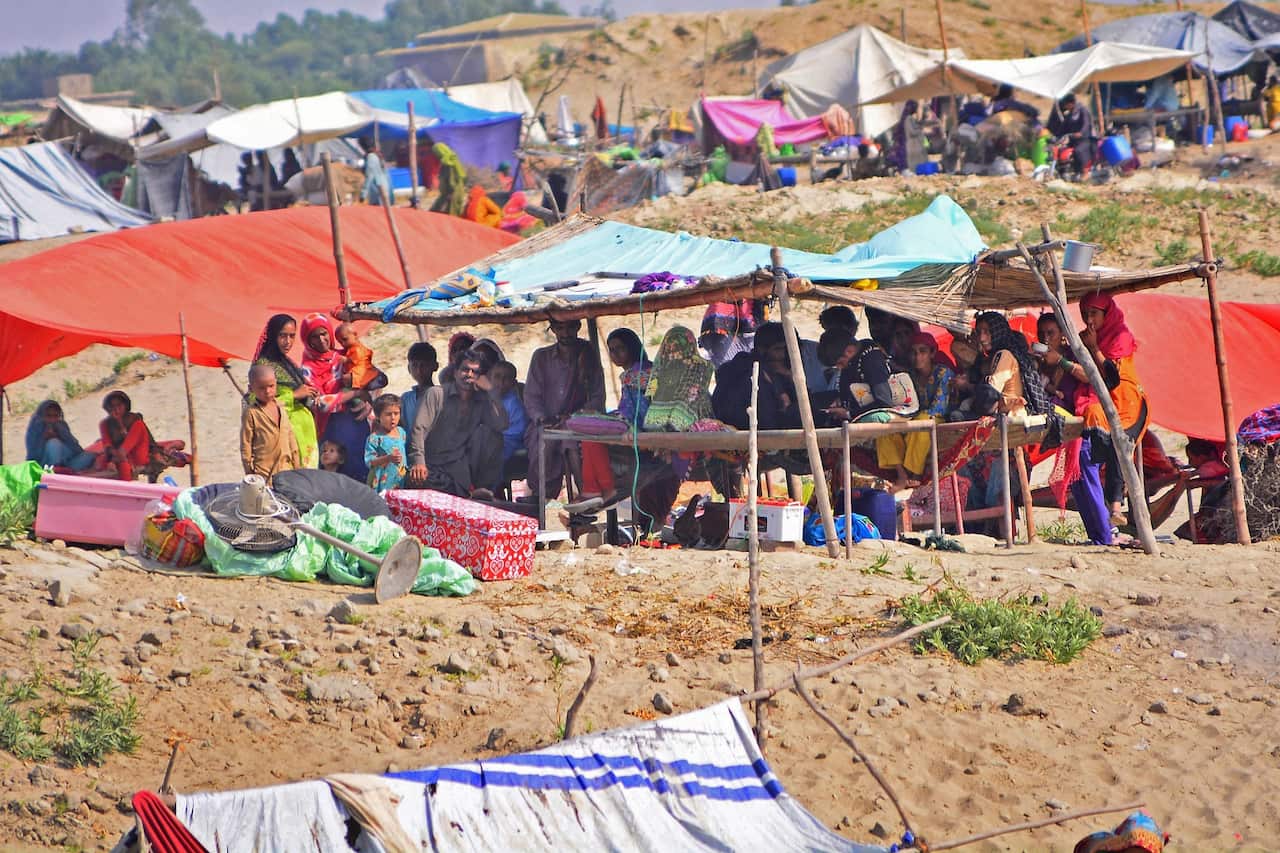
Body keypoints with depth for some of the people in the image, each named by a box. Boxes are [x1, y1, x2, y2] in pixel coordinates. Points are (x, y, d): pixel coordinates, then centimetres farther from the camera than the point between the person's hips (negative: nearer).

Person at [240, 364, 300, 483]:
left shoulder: (280, 407, 8)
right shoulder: (250, 412, -9)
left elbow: (290, 437, 16)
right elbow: (245, 444, -6)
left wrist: (296, 465, 16)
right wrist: (249, 471, -7)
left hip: (285, 469, 6)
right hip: (262, 472, -6)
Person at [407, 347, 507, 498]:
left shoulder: (482, 401, 7)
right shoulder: (436, 394, -1)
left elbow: (501, 425, -11)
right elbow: (419, 429, -10)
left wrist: (489, 391, -12)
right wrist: (418, 462, -25)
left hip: (462, 467, 2)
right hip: (435, 469, -2)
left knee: (488, 432, -16)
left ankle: (483, 488, -15)